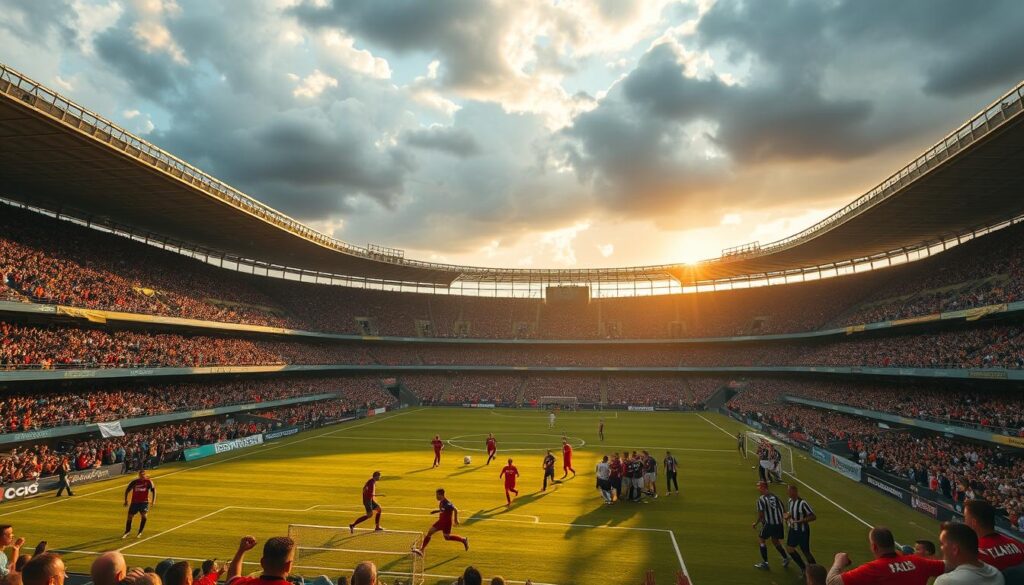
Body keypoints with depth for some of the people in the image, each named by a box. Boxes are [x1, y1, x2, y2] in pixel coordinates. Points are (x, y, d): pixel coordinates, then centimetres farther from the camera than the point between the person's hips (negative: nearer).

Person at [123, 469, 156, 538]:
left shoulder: (149, 481, -5)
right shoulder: (134, 482, -4)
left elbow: (153, 490, -3)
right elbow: (127, 490, 7)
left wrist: (153, 501, -12)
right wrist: (126, 500, 1)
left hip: (144, 502, -2)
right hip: (134, 502, 2)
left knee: (144, 516, -19)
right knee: (129, 517, 7)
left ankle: (140, 532, 1)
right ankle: (127, 531, 36)